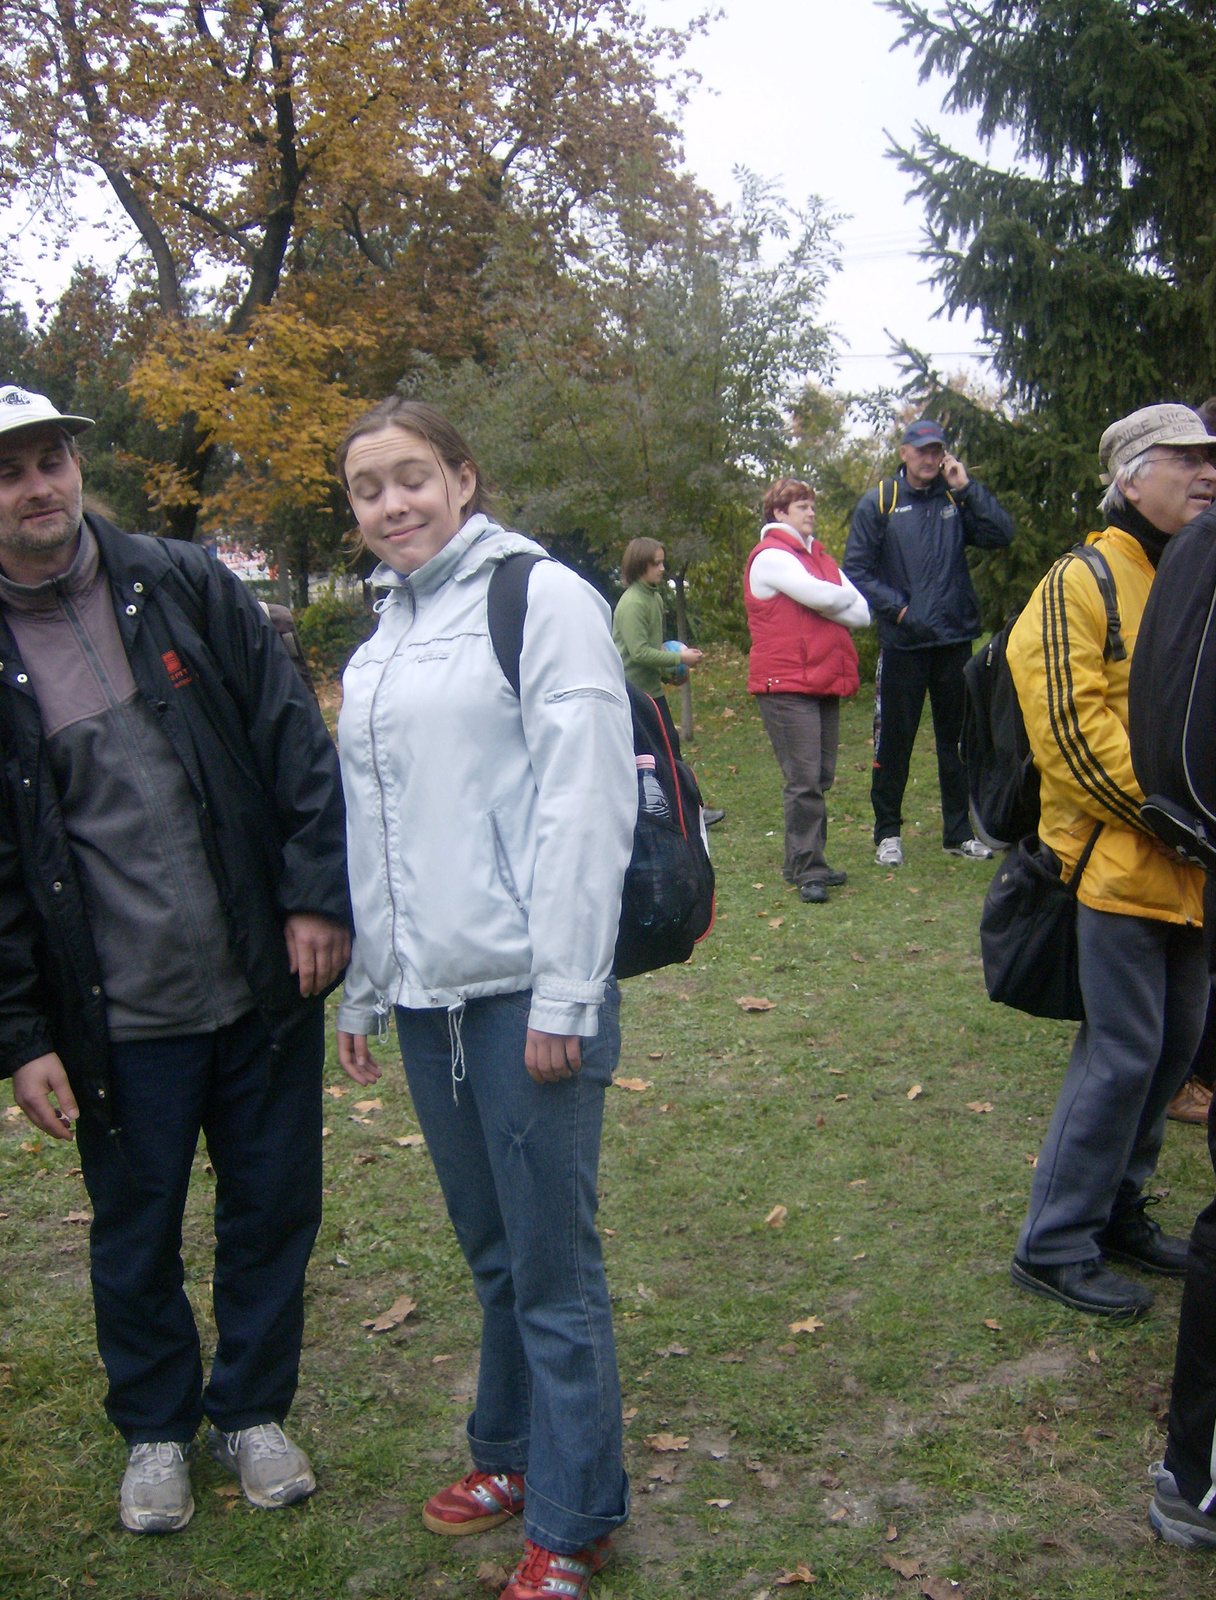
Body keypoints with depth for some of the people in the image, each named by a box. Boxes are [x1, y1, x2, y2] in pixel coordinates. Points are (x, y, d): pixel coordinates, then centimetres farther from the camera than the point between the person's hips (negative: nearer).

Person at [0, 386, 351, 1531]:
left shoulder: (184, 587, 1)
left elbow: (296, 742, 0)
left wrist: (317, 897, -7)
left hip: (265, 984, 1)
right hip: (119, 1017, -1)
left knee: (273, 1209, 14)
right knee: (135, 1233, 15)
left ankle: (253, 1408, 37)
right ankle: (155, 1427, 39)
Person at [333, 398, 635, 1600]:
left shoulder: (540, 598, -7)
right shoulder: (383, 634, 16)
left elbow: (587, 804, -13)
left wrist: (565, 997, -16)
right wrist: (361, 988, 19)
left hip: (524, 992, -6)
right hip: (425, 996, 7)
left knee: (552, 1261, 2)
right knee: (490, 1249, 17)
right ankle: (512, 1450, 35)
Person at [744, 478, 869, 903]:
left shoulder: (818, 556, 20)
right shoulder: (770, 556, -6)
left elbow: (862, 614, 9)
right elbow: (820, 596, -20)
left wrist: (828, 603, -8)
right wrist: (846, 597, 2)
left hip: (824, 684, 8)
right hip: (787, 685, -8)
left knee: (820, 779, 10)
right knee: (804, 780, -9)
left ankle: (807, 864, 17)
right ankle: (807, 871, -5)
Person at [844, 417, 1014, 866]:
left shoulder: (956, 500, 9)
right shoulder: (878, 503, 0)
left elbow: (1001, 535, -4)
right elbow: (856, 569, -3)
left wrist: (966, 487, -7)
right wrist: (897, 608, -11)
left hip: (955, 640, 3)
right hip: (902, 644, -3)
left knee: (958, 740, 10)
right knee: (894, 741, 3)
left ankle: (959, 832, 20)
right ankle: (888, 833, 16)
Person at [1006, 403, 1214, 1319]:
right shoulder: (1082, 583, -9)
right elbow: (1072, 730, -16)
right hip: (1120, 862, -8)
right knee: (1122, 1054, -5)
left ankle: (1116, 1206, 32)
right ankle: (1054, 1245, 8)